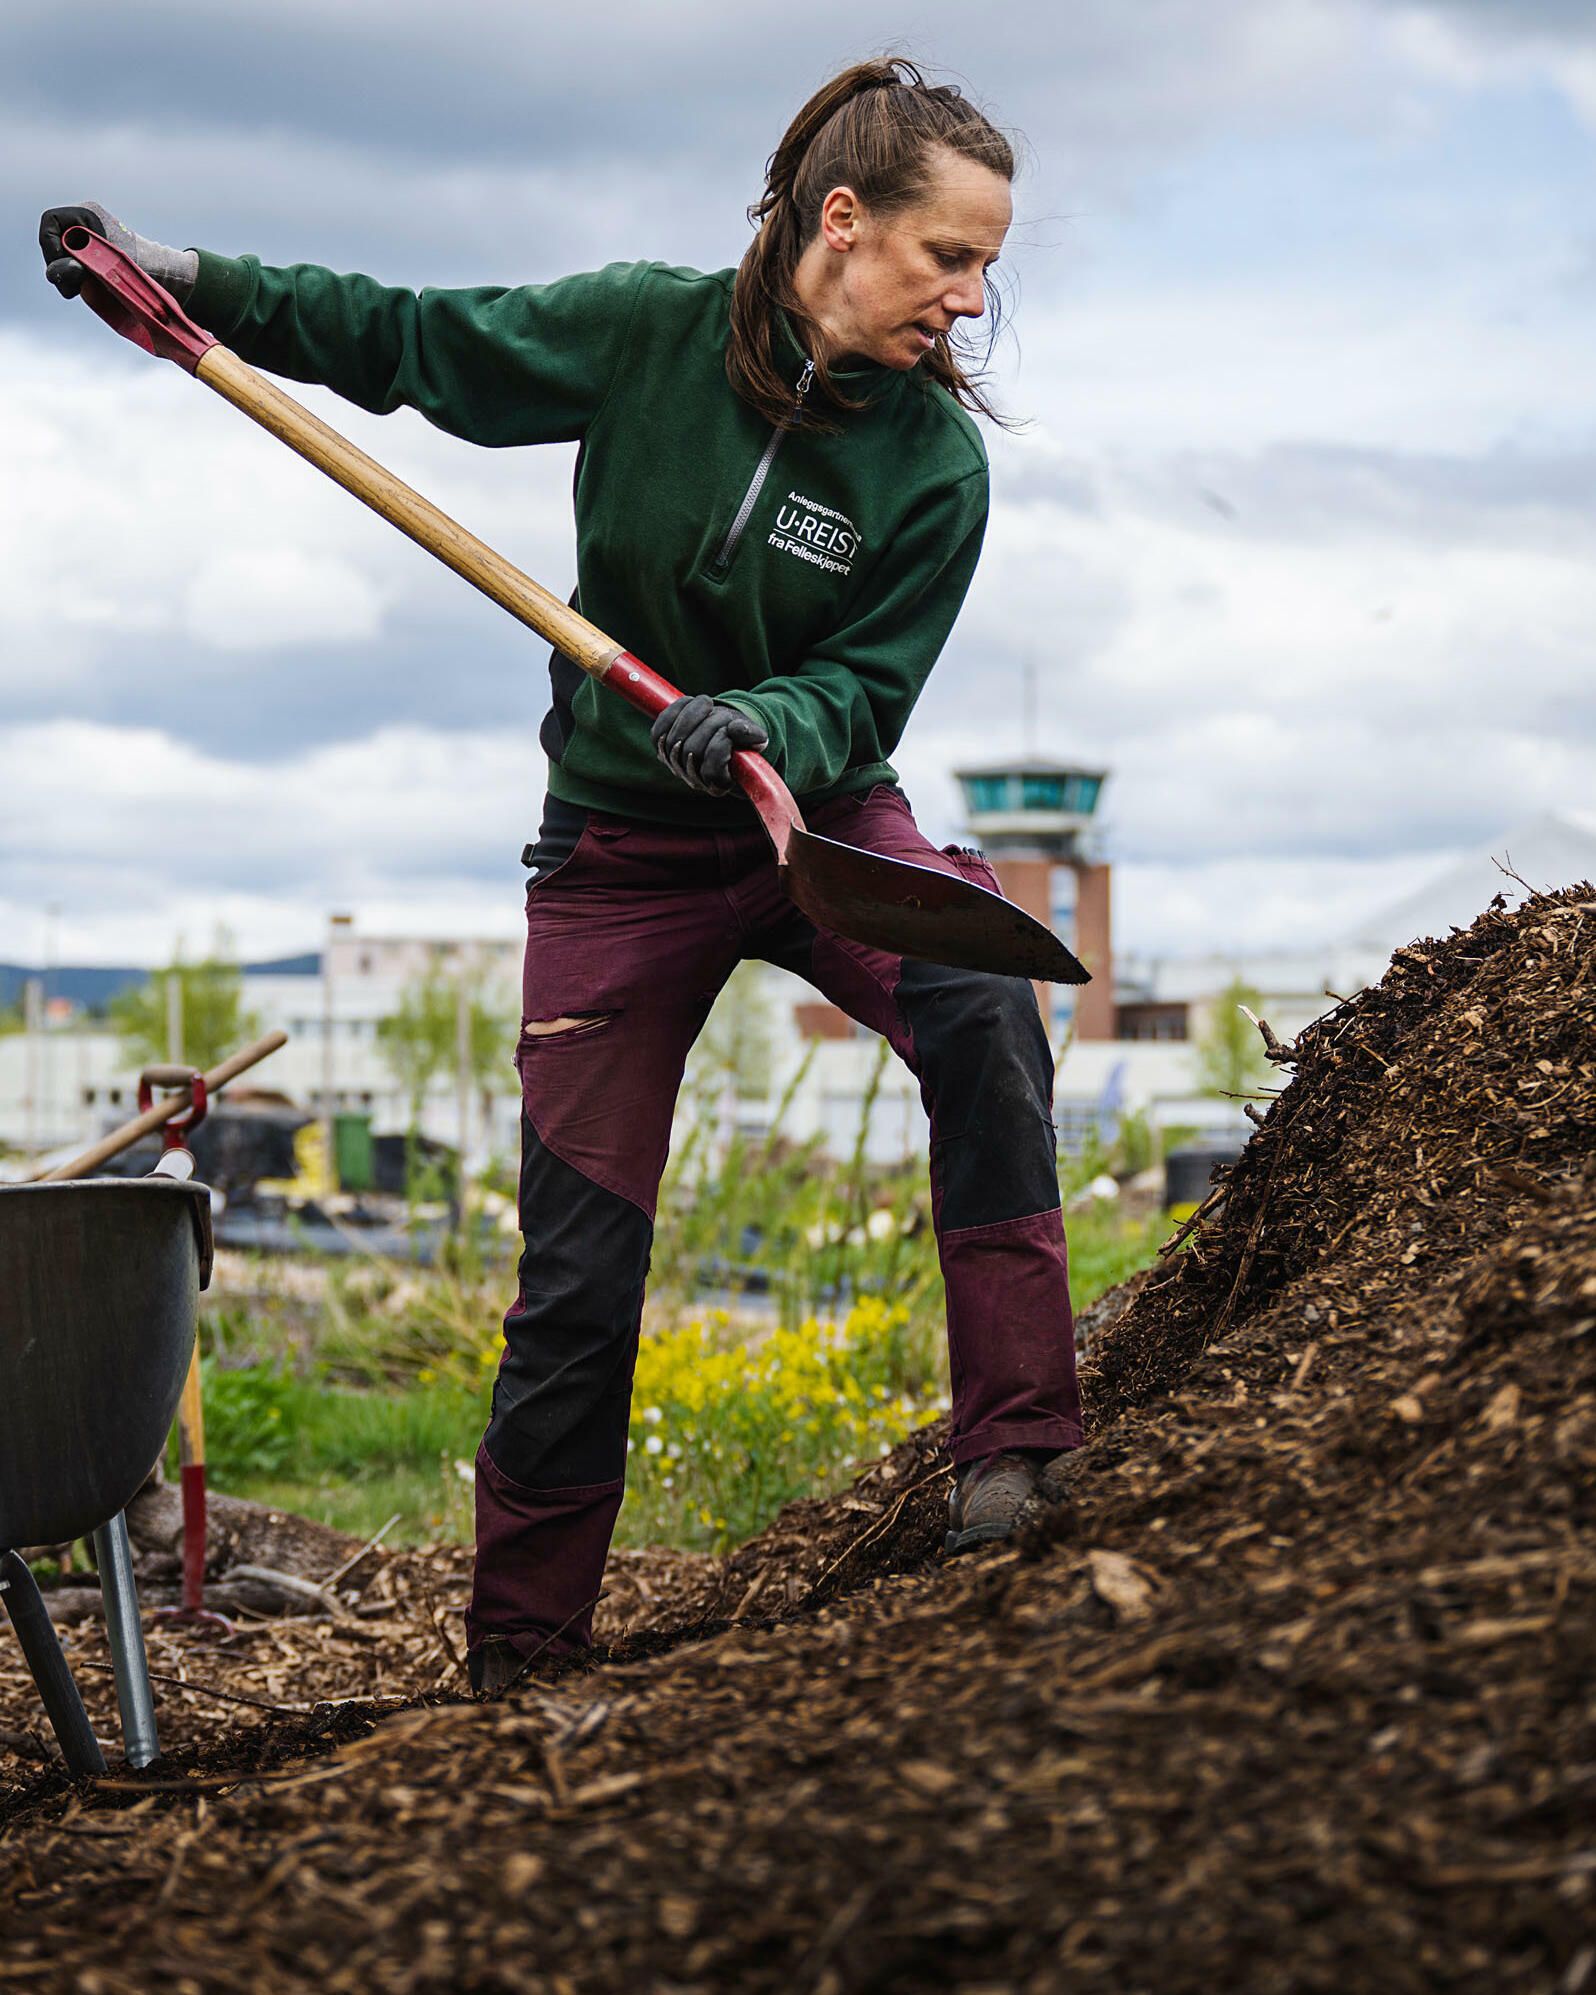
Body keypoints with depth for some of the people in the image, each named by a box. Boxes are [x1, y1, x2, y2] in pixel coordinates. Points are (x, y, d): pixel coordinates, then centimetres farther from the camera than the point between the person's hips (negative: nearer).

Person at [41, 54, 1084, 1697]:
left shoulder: (935, 457, -13)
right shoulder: (646, 332, -13)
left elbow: (866, 692, -14)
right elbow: (413, 344, 2)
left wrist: (768, 728, -35)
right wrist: (201, 286, -2)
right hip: (622, 848, 0)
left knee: (979, 1012, -33)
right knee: (578, 1268, 0)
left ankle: (1014, 1455, -28)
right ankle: (519, 1659, 16)